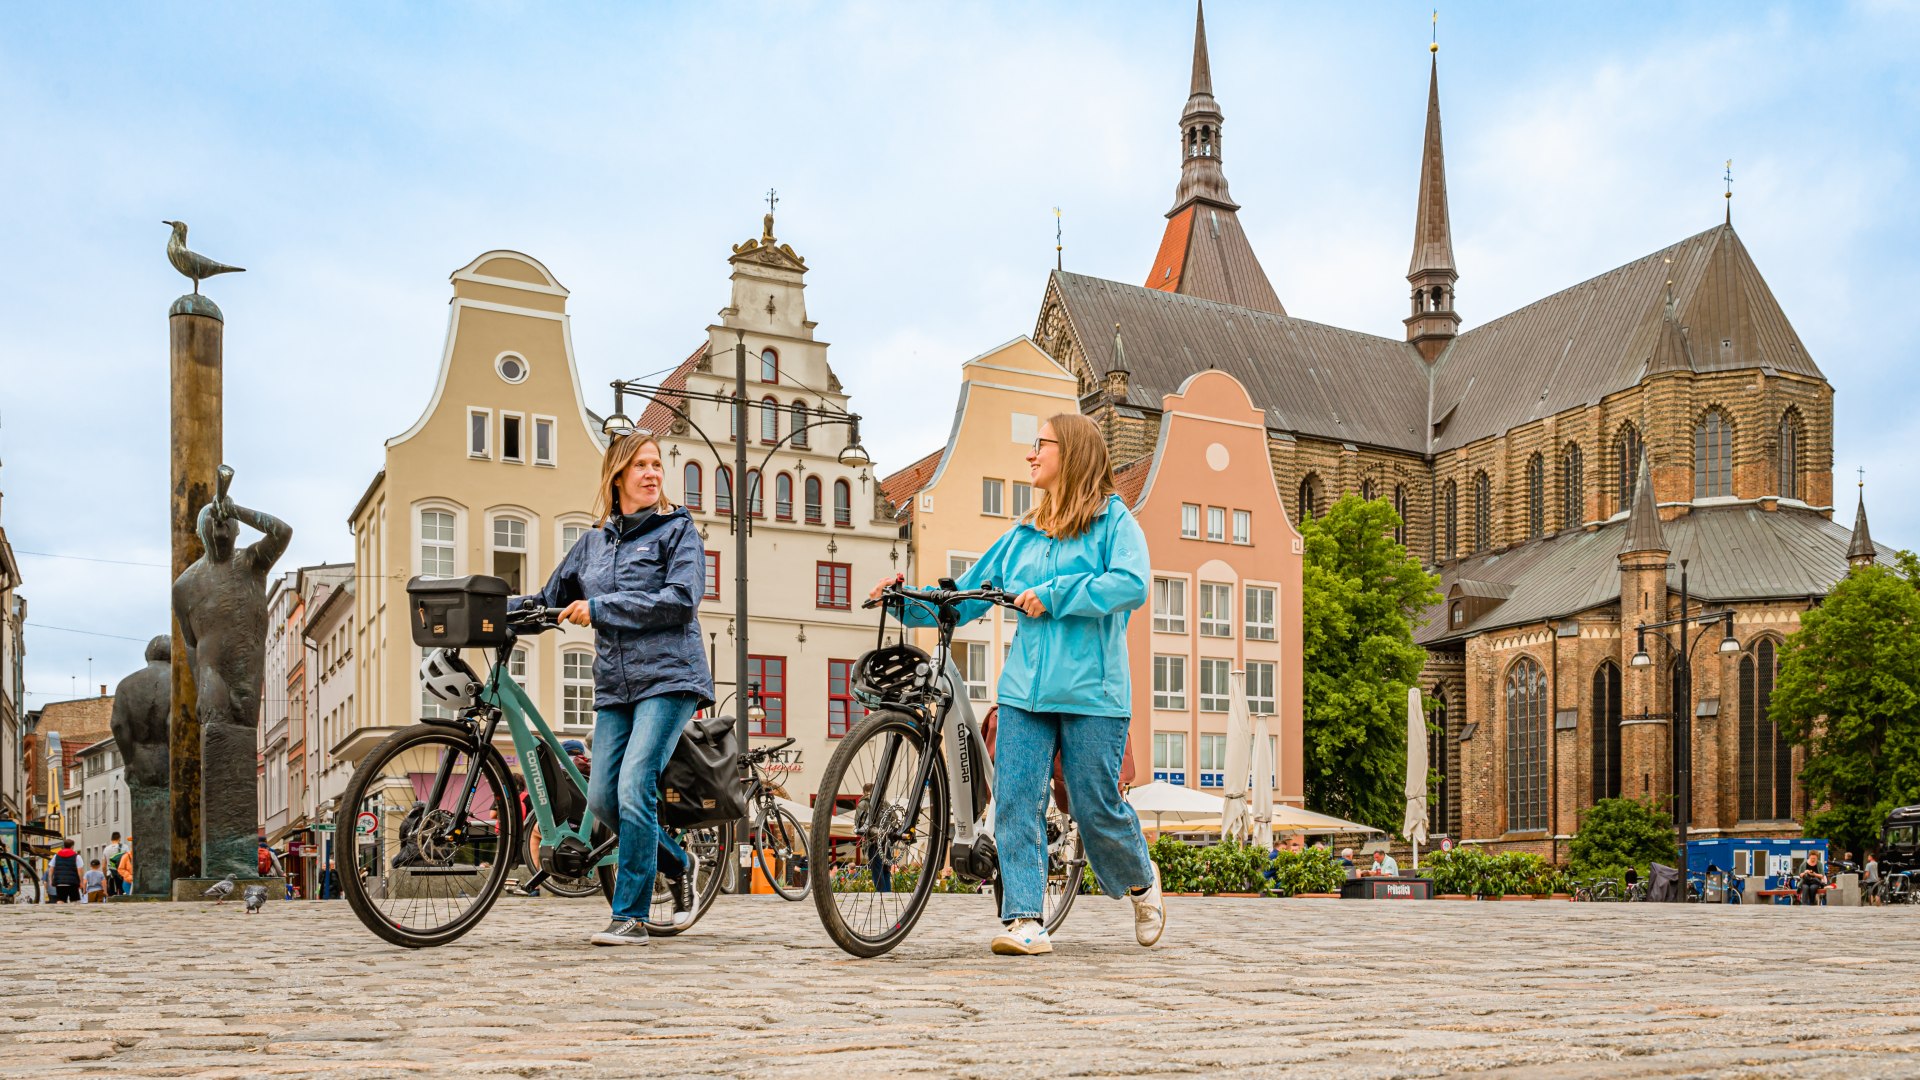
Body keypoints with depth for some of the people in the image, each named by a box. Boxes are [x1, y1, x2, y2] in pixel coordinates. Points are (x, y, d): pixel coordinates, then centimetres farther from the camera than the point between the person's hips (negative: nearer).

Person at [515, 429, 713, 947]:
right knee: (602, 798, -1)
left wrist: (599, 609, -14)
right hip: (615, 687, 6)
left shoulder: (678, 530, 2)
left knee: (634, 789, -16)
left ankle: (630, 917, -7)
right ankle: (679, 865, 23)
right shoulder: (593, 542, 17)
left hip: (668, 677, -6)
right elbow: (550, 599, 25)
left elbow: (680, 599, -13)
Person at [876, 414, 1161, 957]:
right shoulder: (1021, 535, 19)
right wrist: (908, 602, 5)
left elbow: (1131, 585, -16)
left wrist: (1052, 594, -17)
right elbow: (965, 597, 20)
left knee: (1096, 806, 1)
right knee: (1015, 802, -6)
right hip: (1025, 688, 5)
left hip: (1092, 691, -5)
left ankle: (1141, 881, 30)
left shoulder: (1113, 520, 2)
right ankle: (1025, 922, -3)